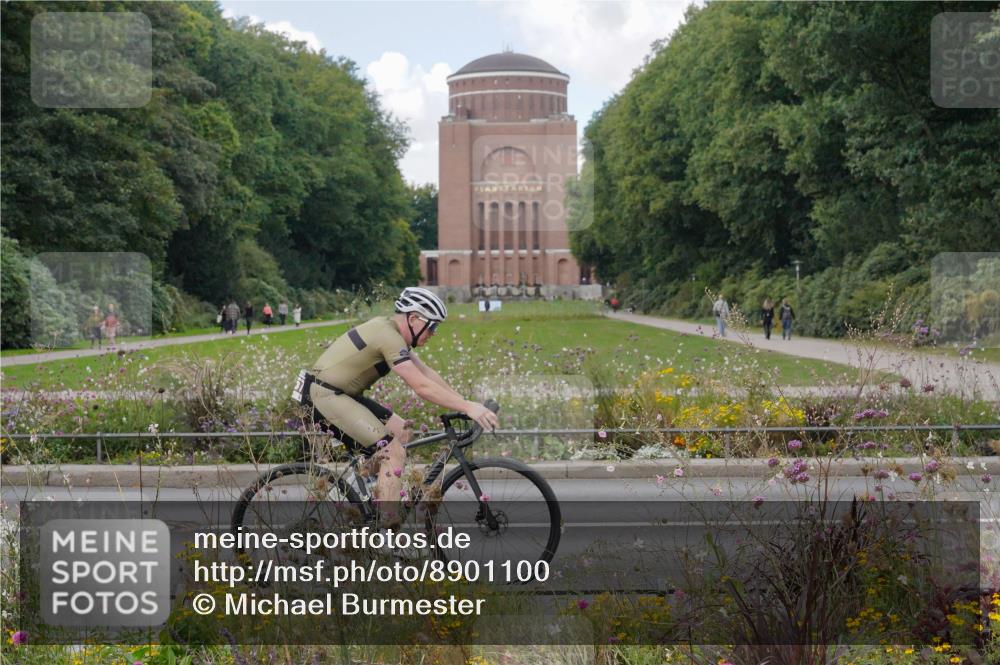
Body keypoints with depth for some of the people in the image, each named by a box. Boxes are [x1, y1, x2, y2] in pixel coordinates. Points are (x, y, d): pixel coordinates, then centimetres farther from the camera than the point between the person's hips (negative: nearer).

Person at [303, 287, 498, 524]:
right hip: (328, 395, -10)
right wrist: (467, 407, -25)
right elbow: (422, 386, -26)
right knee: (394, 452, -15)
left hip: (343, 393, 10)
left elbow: (426, 373, 13)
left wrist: (464, 402, 7)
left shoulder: (391, 330, 11)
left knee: (401, 431, 14)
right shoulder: (389, 337, -20)